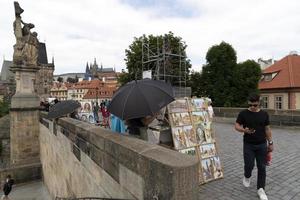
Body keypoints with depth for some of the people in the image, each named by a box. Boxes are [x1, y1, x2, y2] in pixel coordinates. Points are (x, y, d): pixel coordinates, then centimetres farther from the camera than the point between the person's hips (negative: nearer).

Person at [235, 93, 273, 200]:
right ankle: (247, 176, 32)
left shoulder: (264, 114, 2)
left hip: (262, 145, 2)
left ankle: (260, 189, 21)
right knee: (249, 165, -2)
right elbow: (236, 126, -4)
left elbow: (267, 129, 9)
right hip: (248, 145, -2)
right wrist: (244, 130, -24)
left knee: (261, 167, 7)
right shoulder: (243, 113, -6)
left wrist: (270, 143, 8)